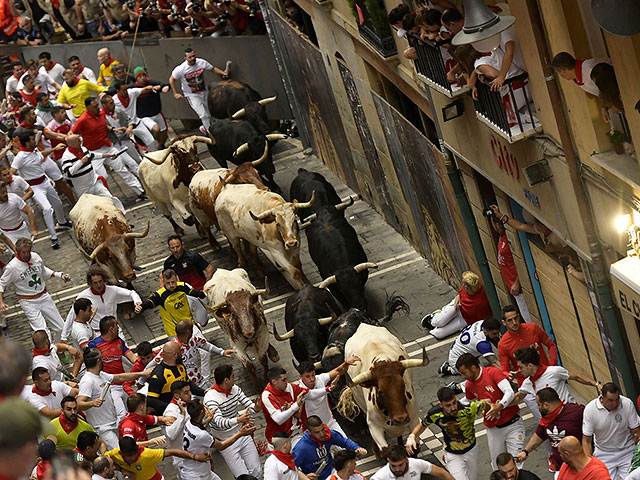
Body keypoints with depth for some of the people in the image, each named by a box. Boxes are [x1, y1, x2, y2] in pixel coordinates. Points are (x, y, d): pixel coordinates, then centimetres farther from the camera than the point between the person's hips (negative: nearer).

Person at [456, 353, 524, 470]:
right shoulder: (469, 386, 5)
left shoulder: (493, 372, -14)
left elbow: (510, 392, -24)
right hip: (493, 429, 5)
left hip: (512, 424, -5)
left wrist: (499, 406, -40)